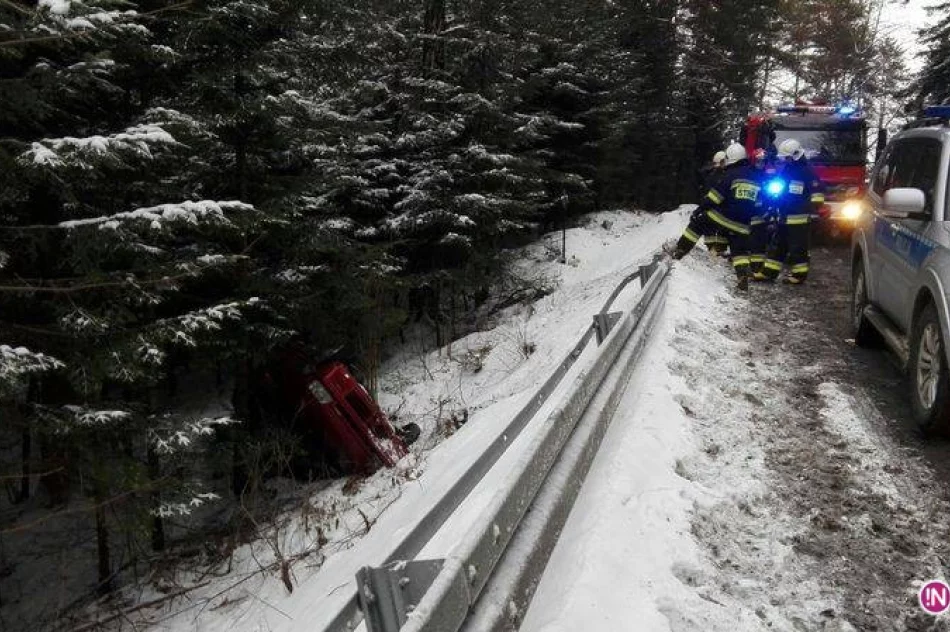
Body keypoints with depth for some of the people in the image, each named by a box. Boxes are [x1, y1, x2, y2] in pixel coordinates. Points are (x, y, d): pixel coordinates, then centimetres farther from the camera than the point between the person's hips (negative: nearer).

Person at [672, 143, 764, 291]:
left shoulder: (731, 174, -7)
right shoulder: (757, 177, 12)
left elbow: (715, 195, -10)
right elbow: (759, 203, 19)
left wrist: (699, 209, -5)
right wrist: (750, 217, 30)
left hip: (722, 216, -5)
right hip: (741, 225, 5)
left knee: (697, 224, 12)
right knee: (740, 249, 14)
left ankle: (679, 251, 12)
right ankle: (743, 277, -2)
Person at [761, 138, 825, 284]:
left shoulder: (806, 171, -8)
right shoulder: (784, 170, 15)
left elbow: (817, 190, -10)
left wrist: (815, 204, -21)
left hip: (798, 218, -8)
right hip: (783, 216, 8)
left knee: (797, 247, -3)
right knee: (777, 245, 11)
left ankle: (799, 274, 4)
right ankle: (769, 272, 16)